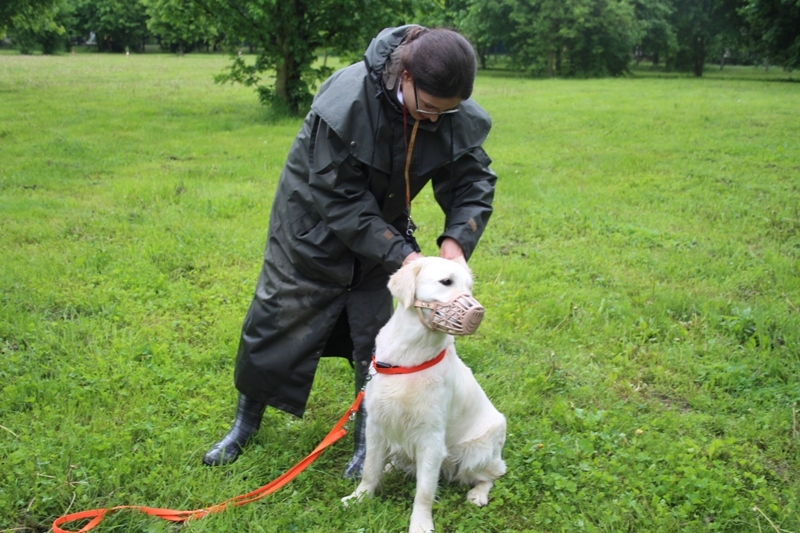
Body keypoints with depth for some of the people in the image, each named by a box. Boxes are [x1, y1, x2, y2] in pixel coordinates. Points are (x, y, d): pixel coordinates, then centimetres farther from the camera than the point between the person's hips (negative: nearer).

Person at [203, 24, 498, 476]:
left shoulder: (457, 117, -21)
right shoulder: (346, 101, -35)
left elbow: (475, 184, -13)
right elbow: (339, 200, -31)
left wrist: (457, 239, -32)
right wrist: (401, 256, -35)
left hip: (383, 226, 4)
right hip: (314, 225, -3)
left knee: (380, 333, 2)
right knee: (279, 319, 7)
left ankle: (368, 443, 22)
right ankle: (246, 425, 30)